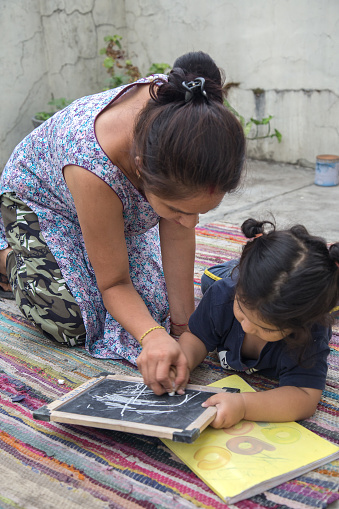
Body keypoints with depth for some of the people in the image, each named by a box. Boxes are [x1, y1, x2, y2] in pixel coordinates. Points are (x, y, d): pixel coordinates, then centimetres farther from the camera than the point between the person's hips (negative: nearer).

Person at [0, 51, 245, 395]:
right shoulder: (92, 167, -47)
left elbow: (177, 234, -23)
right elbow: (113, 283, -31)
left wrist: (183, 324, -20)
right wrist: (153, 337, -50)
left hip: (119, 206, 5)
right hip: (43, 197, -4)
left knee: (155, 302, -7)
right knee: (72, 325, -17)